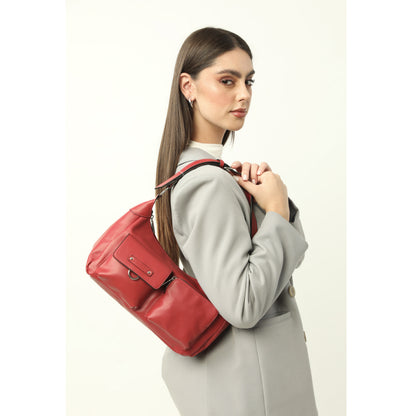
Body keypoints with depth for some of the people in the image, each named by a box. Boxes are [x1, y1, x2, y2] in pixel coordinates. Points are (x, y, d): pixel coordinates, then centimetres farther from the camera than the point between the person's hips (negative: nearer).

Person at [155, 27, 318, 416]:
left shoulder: (188, 166, 4)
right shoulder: (210, 185, -25)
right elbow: (243, 306, -29)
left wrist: (274, 191, -11)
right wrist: (276, 210, -22)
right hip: (245, 375, -9)